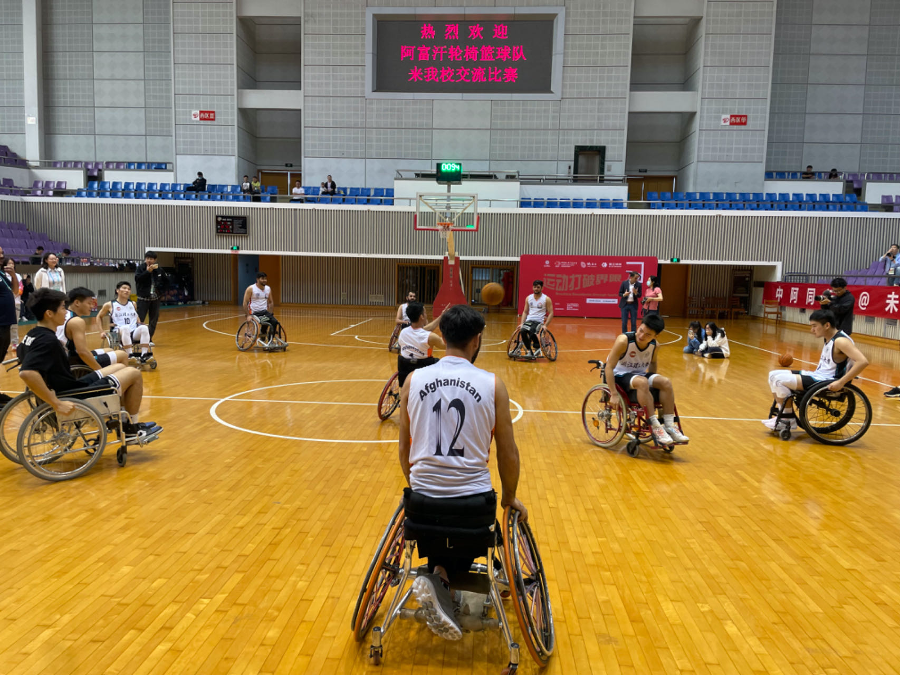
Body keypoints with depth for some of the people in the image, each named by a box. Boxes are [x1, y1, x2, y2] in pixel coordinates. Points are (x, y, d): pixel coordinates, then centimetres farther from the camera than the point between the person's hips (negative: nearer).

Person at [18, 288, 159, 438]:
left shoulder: (33, 335, 4)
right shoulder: (48, 340, -26)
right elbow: (27, 373, -39)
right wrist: (57, 404, -35)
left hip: (69, 388, 10)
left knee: (120, 368, 22)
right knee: (133, 374, 0)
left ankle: (124, 420, 25)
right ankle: (131, 428, 12)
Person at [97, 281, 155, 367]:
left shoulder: (133, 304, 18)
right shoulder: (110, 305, 8)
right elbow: (99, 317, 22)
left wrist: (139, 325, 17)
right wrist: (102, 331, 14)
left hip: (134, 333, 3)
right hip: (119, 334, -3)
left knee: (144, 328, -32)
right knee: (125, 328, -39)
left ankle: (144, 356, -37)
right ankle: (130, 356, -45)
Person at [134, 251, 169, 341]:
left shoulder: (158, 270, 5)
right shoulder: (140, 268, -4)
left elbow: (166, 281, 17)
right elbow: (137, 278, -20)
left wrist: (161, 291, 7)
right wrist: (148, 271, -23)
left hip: (155, 299, 4)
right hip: (143, 298, -4)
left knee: (154, 320, 8)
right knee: (140, 319, -8)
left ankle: (149, 339, 18)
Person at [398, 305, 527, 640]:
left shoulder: (414, 379, 0)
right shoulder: (492, 385, -6)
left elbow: (404, 447, 8)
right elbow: (508, 453, 0)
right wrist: (510, 497, 17)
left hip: (422, 500, 2)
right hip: (474, 503, -2)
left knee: (439, 547, 33)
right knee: (466, 548, 30)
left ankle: (438, 576, 0)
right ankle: (444, 576, -2)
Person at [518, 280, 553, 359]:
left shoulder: (546, 299, 2)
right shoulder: (528, 298, 14)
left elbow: (551, 313, 0)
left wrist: (545, 325, -12)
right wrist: (521, 323, 5)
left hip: (539, 321, -3)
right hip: (529, 320, 4)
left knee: (532, 332, -35)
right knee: (522, 331, -30)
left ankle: (537, 347, -6)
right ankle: (529, 351, -12)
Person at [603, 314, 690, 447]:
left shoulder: (654, 345, -6)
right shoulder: (624, 340, -23)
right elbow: (609, 366, -23)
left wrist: (654, 381, 7)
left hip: (640, 374, 6)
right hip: (620, 375, -6)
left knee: (666, 382, -19)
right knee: (642, 382, -36)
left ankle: (669, 426, -14)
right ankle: (655, 427, -33)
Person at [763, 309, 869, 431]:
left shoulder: (841, 341, -18)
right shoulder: (828, 338, 10)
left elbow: (863, 361, -28)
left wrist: (841, 383, -29)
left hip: (828, 382, -10)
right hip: (818, 375, 10)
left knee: (779, 380, -21)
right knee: (773, 375, 5)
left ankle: (789, 420, -4)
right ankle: (781, 414, 6)